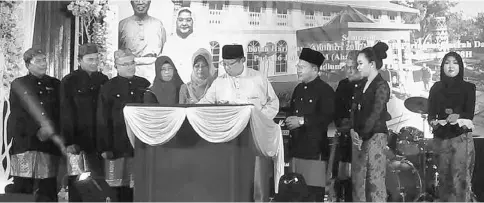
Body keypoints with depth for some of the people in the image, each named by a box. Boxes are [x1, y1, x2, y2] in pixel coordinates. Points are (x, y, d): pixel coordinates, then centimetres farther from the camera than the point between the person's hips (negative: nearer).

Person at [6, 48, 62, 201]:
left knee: (47, 191, 0)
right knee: (21, 188, -5)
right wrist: (37, 131, -18)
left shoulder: (55, 85, 15)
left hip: (50, 145, 2)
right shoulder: (18, 85, 8)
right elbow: (17, 115, -5)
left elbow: (62, 113, 13)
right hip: (23, 144, -2)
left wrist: (52, 131, -4)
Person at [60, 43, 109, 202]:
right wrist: (69, 142, -13)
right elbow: (66, 114, -5)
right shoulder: (69, 81, 0)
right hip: (77, 140, -3)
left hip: (99, 140, 4)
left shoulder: (103, 80, 12)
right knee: (76, 181, -3)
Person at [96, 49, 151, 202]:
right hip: (118, 147, -3)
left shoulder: (144, 85, 11)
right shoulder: (109, 88, 2)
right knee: (118, 188, -1)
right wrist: (104, 148, -7)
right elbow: (102, 120, -1)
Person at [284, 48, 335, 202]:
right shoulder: (298, 89, 18)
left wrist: (302, 121, -17)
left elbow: (327, 117, -17)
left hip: (315, 150, -7)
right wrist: (289, 121, 8)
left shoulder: (325, 90, -7)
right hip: (296, 148, 7)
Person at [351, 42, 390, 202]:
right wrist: (353, 130, -3)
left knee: (375, 181, -6)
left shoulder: (381, 86, -7)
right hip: (359, 137, 7)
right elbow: (355, 109, 12)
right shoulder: (361, 86, 16)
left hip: (375, 136, -7)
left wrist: (363, 136, -17)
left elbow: (375, 113, -15)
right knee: (357, 180, 6)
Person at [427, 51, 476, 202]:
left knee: (460, 178, -8)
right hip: (441, 137, 3)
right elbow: (431, 112, 4)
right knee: (444, 176, 5)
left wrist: (458, 116, -24)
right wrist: (432, 121, -17)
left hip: (462, 137, -2)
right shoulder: (436, 88, 8)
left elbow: (470, 114, -5)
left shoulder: (468, 87, 2)